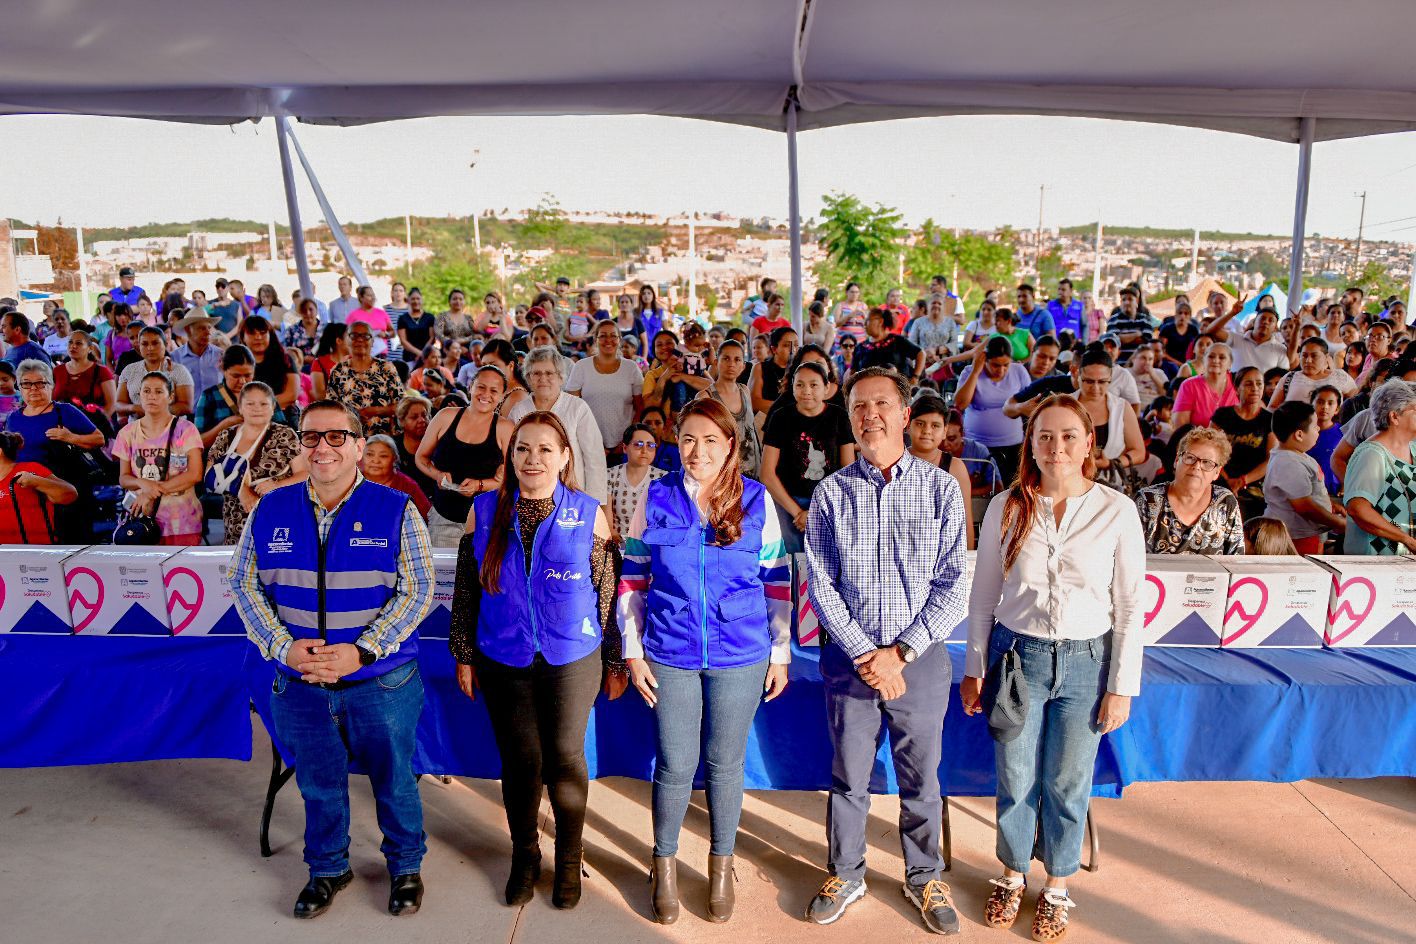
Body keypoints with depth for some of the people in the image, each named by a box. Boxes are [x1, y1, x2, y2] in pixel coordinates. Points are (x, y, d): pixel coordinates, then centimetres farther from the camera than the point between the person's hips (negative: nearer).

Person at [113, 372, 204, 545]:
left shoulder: (185, 429, -3)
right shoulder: (128, 433, 8)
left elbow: (195, 474, -10)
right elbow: (123, 478, 8)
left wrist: (154, 491, -15)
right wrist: (143, 483, -14)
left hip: (181, 521, -3)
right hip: (143, 517, 3)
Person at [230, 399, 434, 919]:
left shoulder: (396, 510, -9)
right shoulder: (271, 510, 0)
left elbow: (417, 590, -10)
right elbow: (244, 583, 4)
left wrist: (362, 650, -18)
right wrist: (281, 645, -10)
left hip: (382, 683, -2)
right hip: (298, 684, 3)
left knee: (393, 779, 13)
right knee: (319, 783, 20)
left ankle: (406, 865, 38)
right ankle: (328, 868, 44)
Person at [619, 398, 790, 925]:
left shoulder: (757, 501, -3)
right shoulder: (656, 500, -2)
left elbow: (777, 582, 3)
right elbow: (632, 579, 3)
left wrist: (781, 652, 5)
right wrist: (633, 651, 0)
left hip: (740, 658, 0)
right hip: (670, 655, 0)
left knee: (724, 763, 13)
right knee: (675, 766, 8)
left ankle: (721, 864, 35)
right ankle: (664, 863, 33)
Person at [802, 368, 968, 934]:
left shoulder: (941, 488, -3)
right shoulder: (831, 494, -1)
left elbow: (953, 584, -5)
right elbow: (820, 584, -3)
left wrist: (901, 652, -12)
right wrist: (864, 653, -11)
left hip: (920, 657, 0)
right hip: (849, 656, 1)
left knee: (921, 780, 13)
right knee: (848, 777, 13)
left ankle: (925, 878, 36)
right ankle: (845, 876, 34)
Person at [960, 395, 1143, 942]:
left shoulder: (1117, 511, -7)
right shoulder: (1007, 507, -4)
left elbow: (1130, 607, -2)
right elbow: (983, 596, 3)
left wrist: (1122, 686, -2)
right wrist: (974, 669, 4)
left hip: (1086, 662, 0)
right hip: (1016, 656, 1)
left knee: (1067, 784, 13)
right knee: (1015, 780, 12)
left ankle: (1057, 887, 36)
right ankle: (1013, 875, 37)